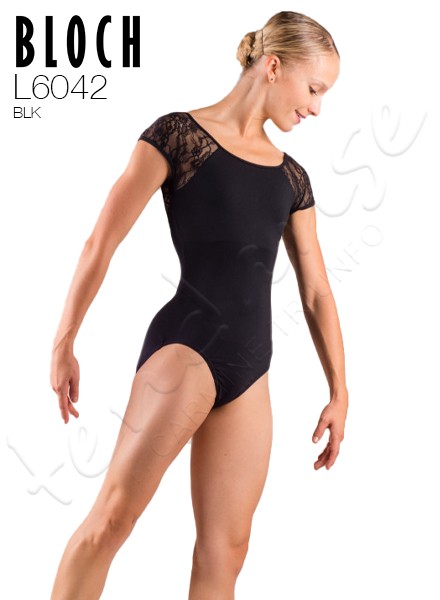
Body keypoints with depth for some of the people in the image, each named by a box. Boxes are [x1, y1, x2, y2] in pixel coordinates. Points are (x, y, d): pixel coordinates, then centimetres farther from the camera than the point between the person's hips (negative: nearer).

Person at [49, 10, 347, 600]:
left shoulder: (291, 176, 16)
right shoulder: (178, 134, -1)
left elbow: (316, 292, 18)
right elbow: (102, 242, -5)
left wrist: (339, 391, 16)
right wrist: (64, 343, -8)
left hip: (250, 370, 6)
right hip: (186, 346, -6)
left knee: (225, 551, 5)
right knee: (114, 516, -16)